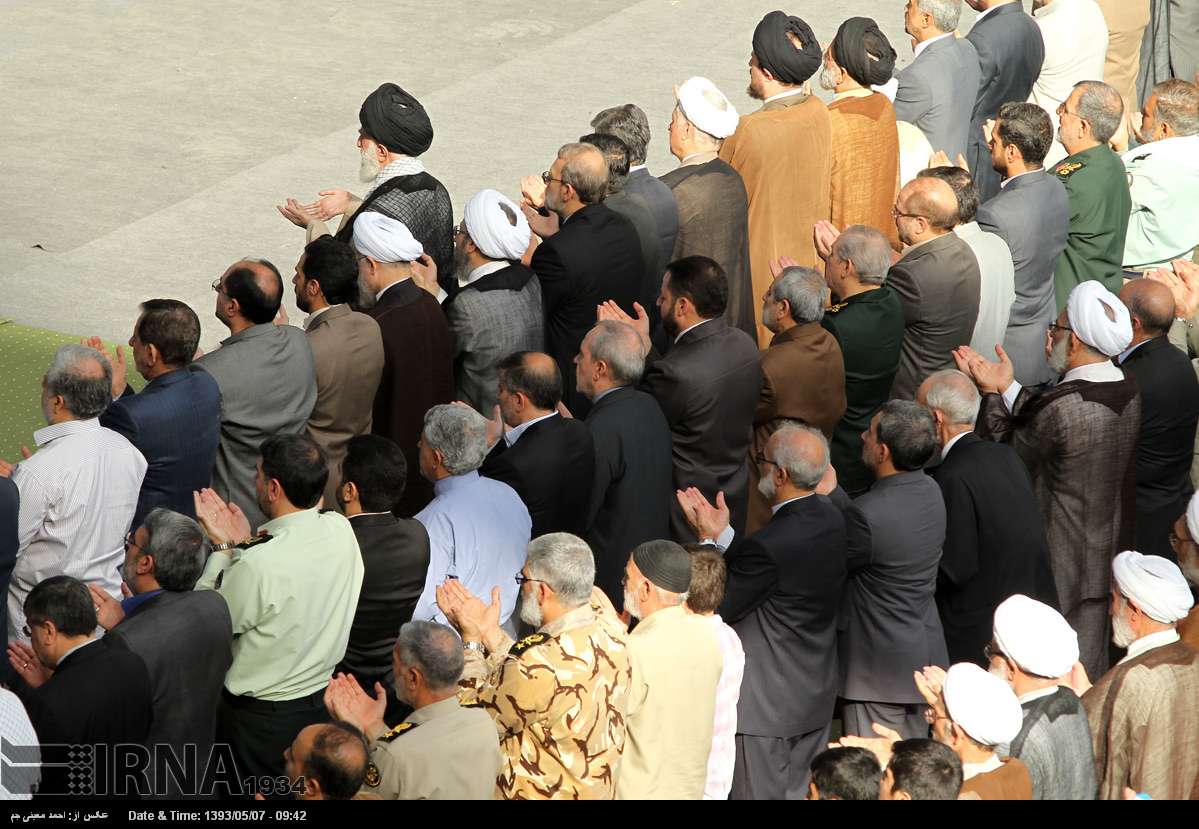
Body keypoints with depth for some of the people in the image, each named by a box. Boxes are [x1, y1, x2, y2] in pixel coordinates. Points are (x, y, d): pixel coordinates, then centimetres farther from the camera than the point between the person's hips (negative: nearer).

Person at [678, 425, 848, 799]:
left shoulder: (770, 545, -30)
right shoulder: (831, 519, -3)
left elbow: (718, 609, -18)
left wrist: (709, 538, -10)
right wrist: (722, 534, 3)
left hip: (770, 701, -8)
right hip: (817, 694, 8)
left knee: (762, 794, 5)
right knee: (802, 793, 19)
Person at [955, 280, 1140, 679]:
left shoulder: (1063, 408, -30)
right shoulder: (1127, 389, -5)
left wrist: (992, 395, -6)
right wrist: (1008, 387, 4)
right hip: (1107, 556, 8)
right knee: (1090, 667, 21)